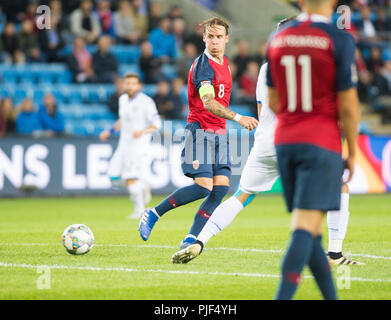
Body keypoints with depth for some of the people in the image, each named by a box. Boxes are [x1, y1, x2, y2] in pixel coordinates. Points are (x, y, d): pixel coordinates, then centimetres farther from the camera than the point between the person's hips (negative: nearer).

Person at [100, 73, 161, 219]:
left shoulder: (146, 102, -12)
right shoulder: (123, 99, 10)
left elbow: (157, 124, -11)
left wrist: (142, 132, -27)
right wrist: (110, 131, 19)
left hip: (139, 144, -7)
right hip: (124, 144, 7)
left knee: (130, 179, -15)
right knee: (114, 177, 0)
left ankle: (138, 208, 5)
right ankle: (143, 186, 22)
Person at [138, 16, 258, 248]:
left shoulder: (225, 63, 14)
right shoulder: (203, 65, -14)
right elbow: (208, 103, -27)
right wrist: (238, 118, -36)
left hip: (220, 133, 8)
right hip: (201, 131, -8)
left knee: (222, 186, -6)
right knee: (203, 187, -16)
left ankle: (191, 240, -3)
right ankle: (153, 214, 1)